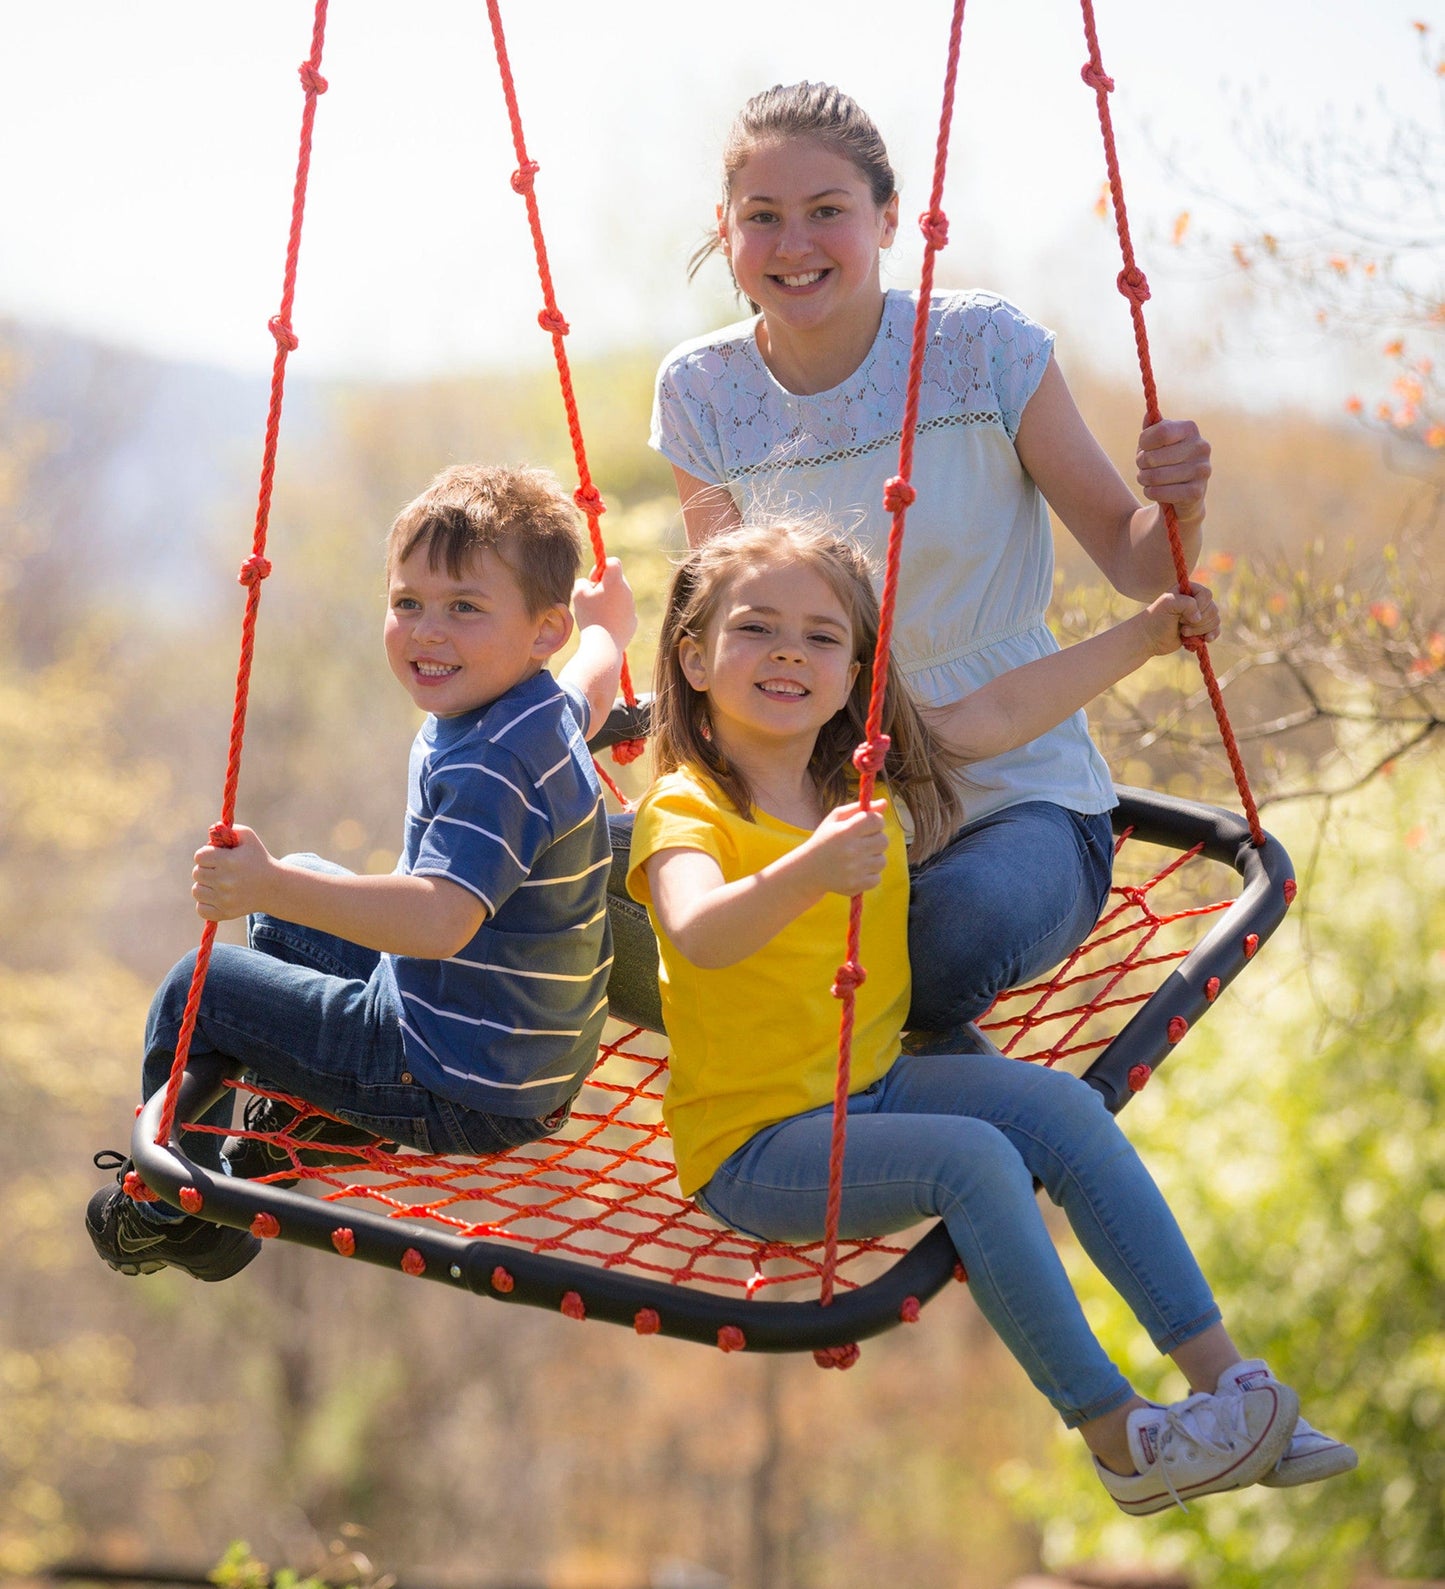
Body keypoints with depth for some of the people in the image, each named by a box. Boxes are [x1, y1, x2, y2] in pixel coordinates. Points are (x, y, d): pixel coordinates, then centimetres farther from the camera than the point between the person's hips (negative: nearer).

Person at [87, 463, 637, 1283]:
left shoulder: (491, 769, -32)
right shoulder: (549, 708, -1)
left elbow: (440, 919, -45)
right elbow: (590, 691, 25)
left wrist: (272, 888, -49)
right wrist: (608, 629, 47)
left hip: (462, 1093, -10)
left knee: (199, 990, 5)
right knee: (293, 892, 27)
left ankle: (178, 1208, 23)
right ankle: (319, 1109, 40)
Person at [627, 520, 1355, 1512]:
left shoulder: (869, 778, 6)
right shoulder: (683, 813, -17)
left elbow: (1007, 710, 13)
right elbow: (700, 936, -38)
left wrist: (1144, 636, 12)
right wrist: (810, 871, -55)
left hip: (873, 1085, 7)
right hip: (754, 1143, -7)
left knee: (1062, 1107, -13)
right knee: (973, 1159, -27)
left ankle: (1223, 1377, -10)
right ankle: (1117, 1437, -20)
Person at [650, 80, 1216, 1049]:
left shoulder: (984, 348, -9)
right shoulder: (702, 393, -2)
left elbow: (1134, 564, -2)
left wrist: (1179, 508, -25)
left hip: (1019, 795, -3)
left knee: (944, 939, -37)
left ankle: (942, 1052, 1)